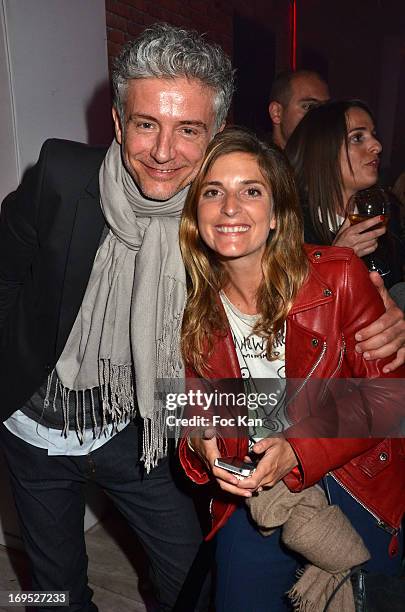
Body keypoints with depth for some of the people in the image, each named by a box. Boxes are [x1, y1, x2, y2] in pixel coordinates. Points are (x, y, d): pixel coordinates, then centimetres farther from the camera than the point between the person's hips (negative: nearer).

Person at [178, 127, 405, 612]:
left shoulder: (338, 276, -18)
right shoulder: (189, 305, -10)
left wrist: (299, 451, -24)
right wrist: (199, 443, -20)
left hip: (356, 491, -1)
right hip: (248, 495, 2)